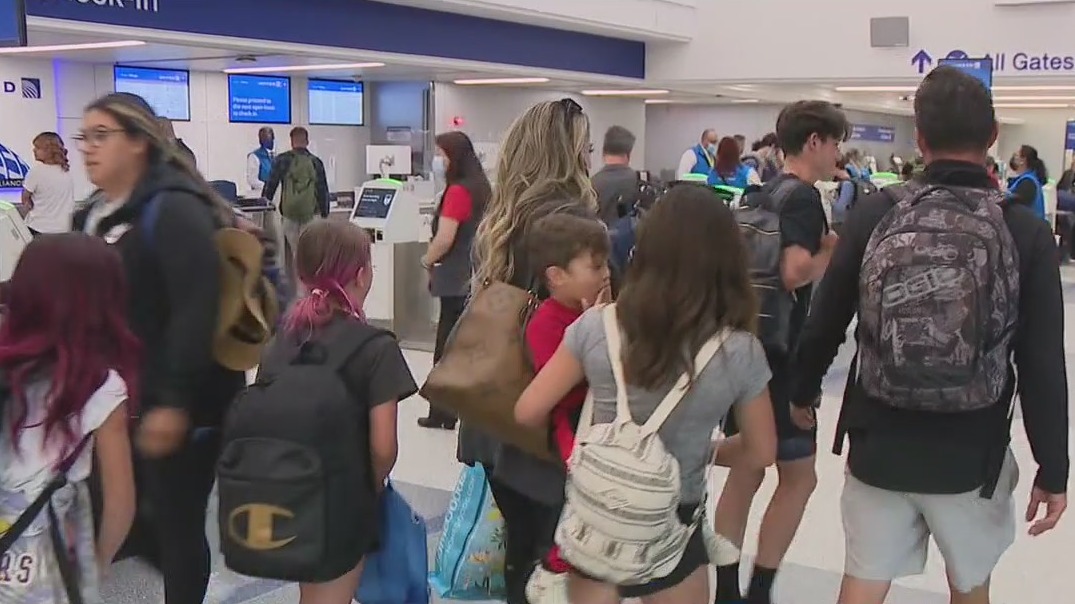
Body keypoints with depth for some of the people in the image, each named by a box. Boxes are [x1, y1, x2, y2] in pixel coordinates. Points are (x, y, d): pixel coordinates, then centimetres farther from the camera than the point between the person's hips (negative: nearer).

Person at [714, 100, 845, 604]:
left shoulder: (764, 193, 13)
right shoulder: (804, 196, -14)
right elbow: (795, 273, -26)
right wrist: (835, 252, -8)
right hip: (779, 351, -9)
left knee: (746, 470, 13)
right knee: (798, 476, 3)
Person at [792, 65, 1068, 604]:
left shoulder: (874, 214, -8)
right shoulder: (1027, 234, -10)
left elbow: (824, 325, -1)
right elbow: (1042, 368, -10)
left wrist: (803, 391, 17)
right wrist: (1052, 468, 0)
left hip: (879, 443, 0)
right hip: (972, 453, 0)